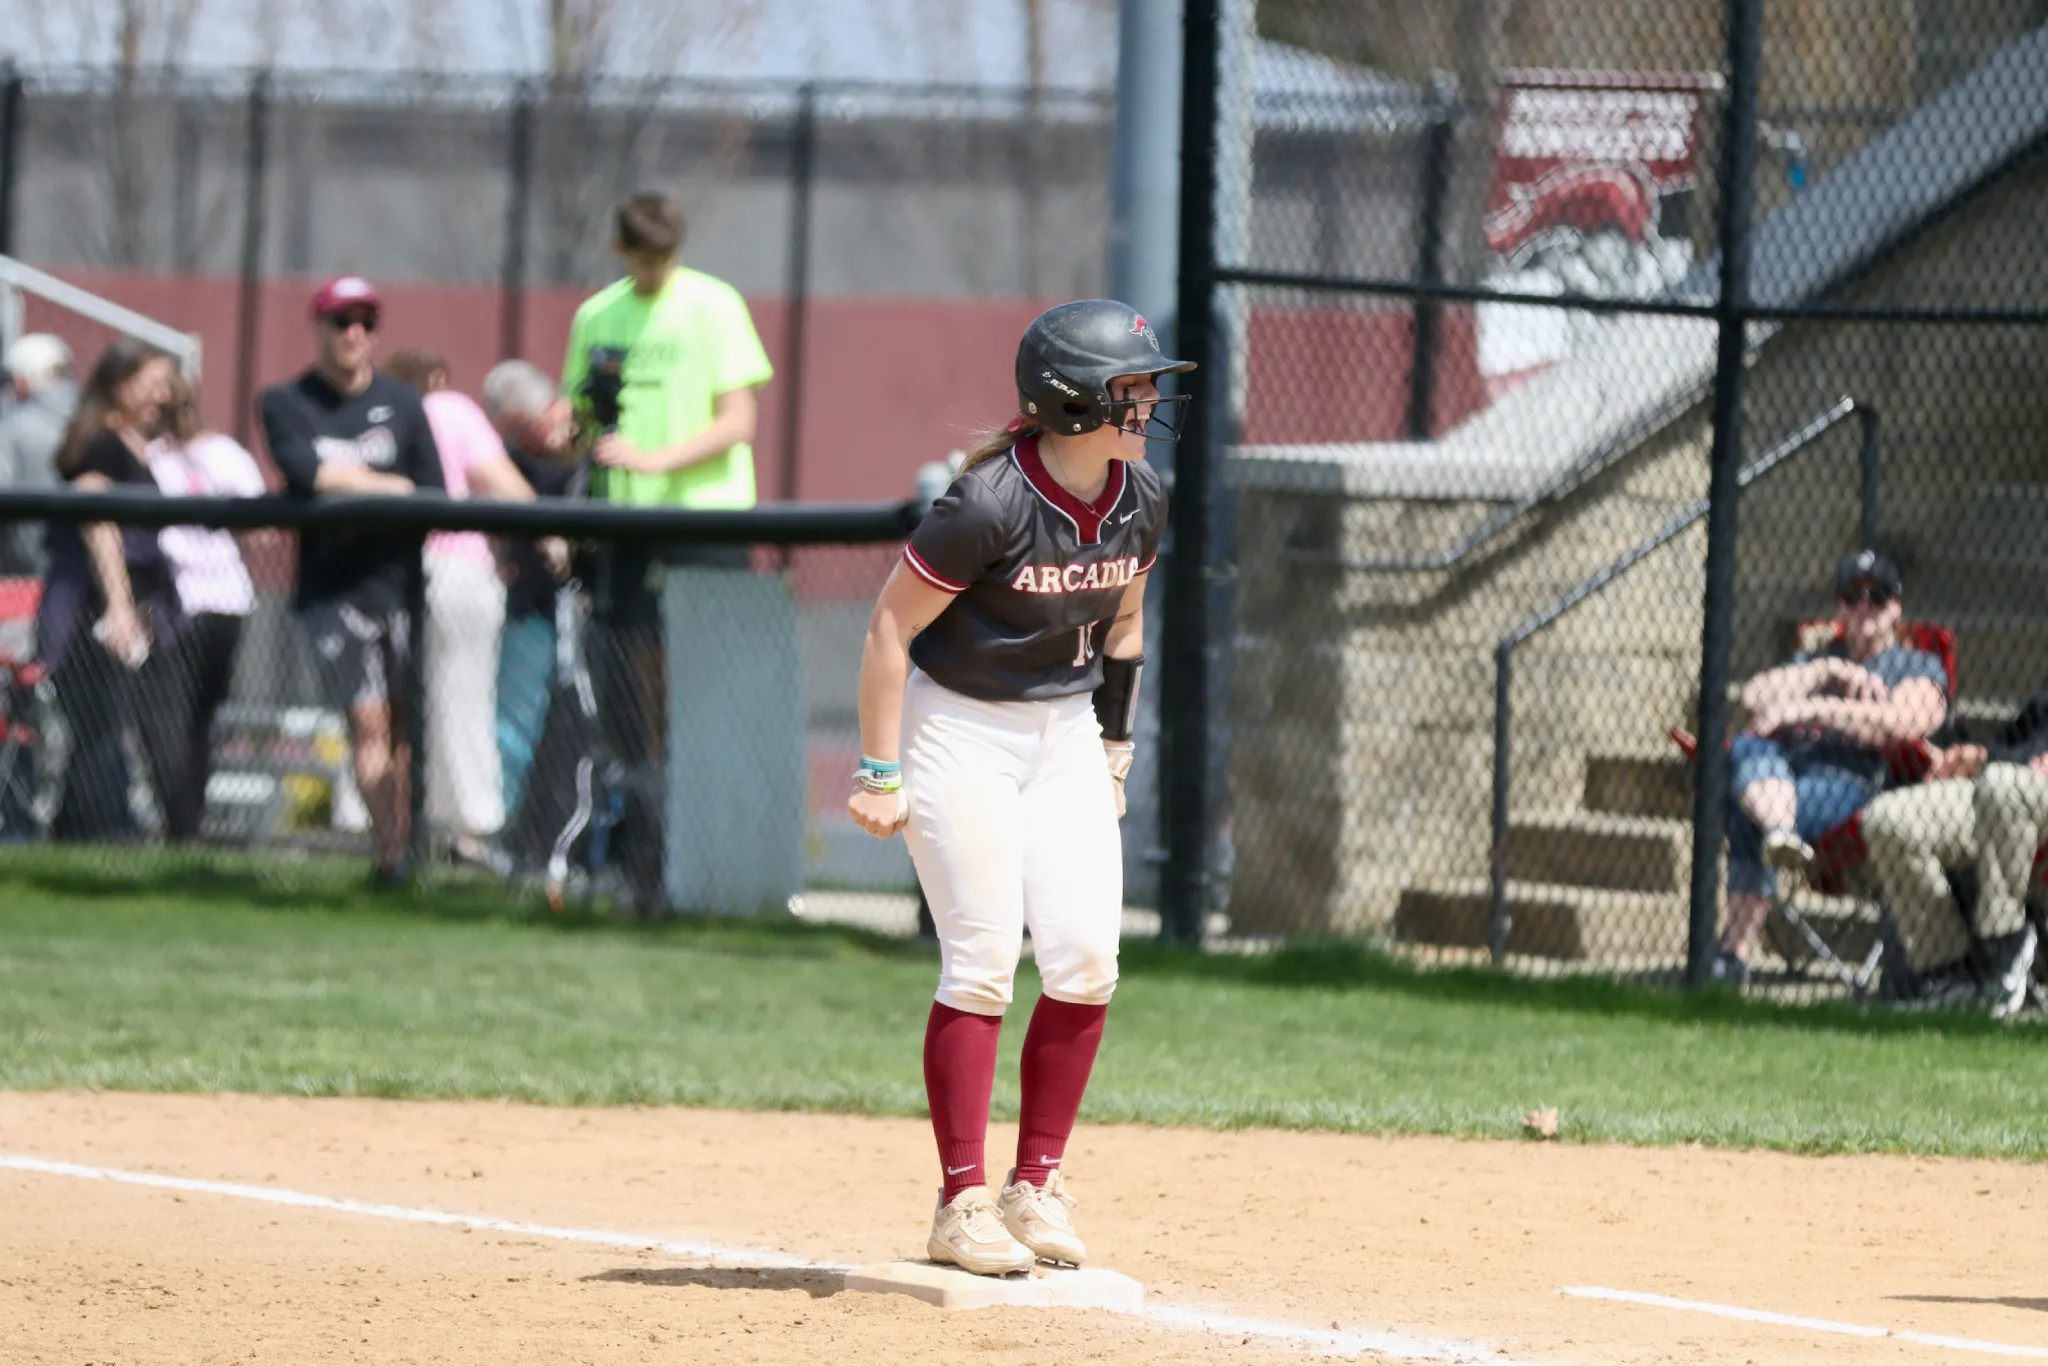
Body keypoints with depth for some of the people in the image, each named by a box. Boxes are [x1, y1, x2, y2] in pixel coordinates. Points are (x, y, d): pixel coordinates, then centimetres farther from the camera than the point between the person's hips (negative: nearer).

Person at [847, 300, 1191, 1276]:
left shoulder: (1140, 504, -3)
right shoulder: (991, 505, -23)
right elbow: (890, 628, -17)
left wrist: (1115, 743, 14)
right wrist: (881, 776, -16)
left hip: (1066, 730, 6)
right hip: (960, 728, -6)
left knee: (1086, 960, -4)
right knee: (984, 964, -9)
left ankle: (1035, 1187, 8)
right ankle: (962, 1206, -2)